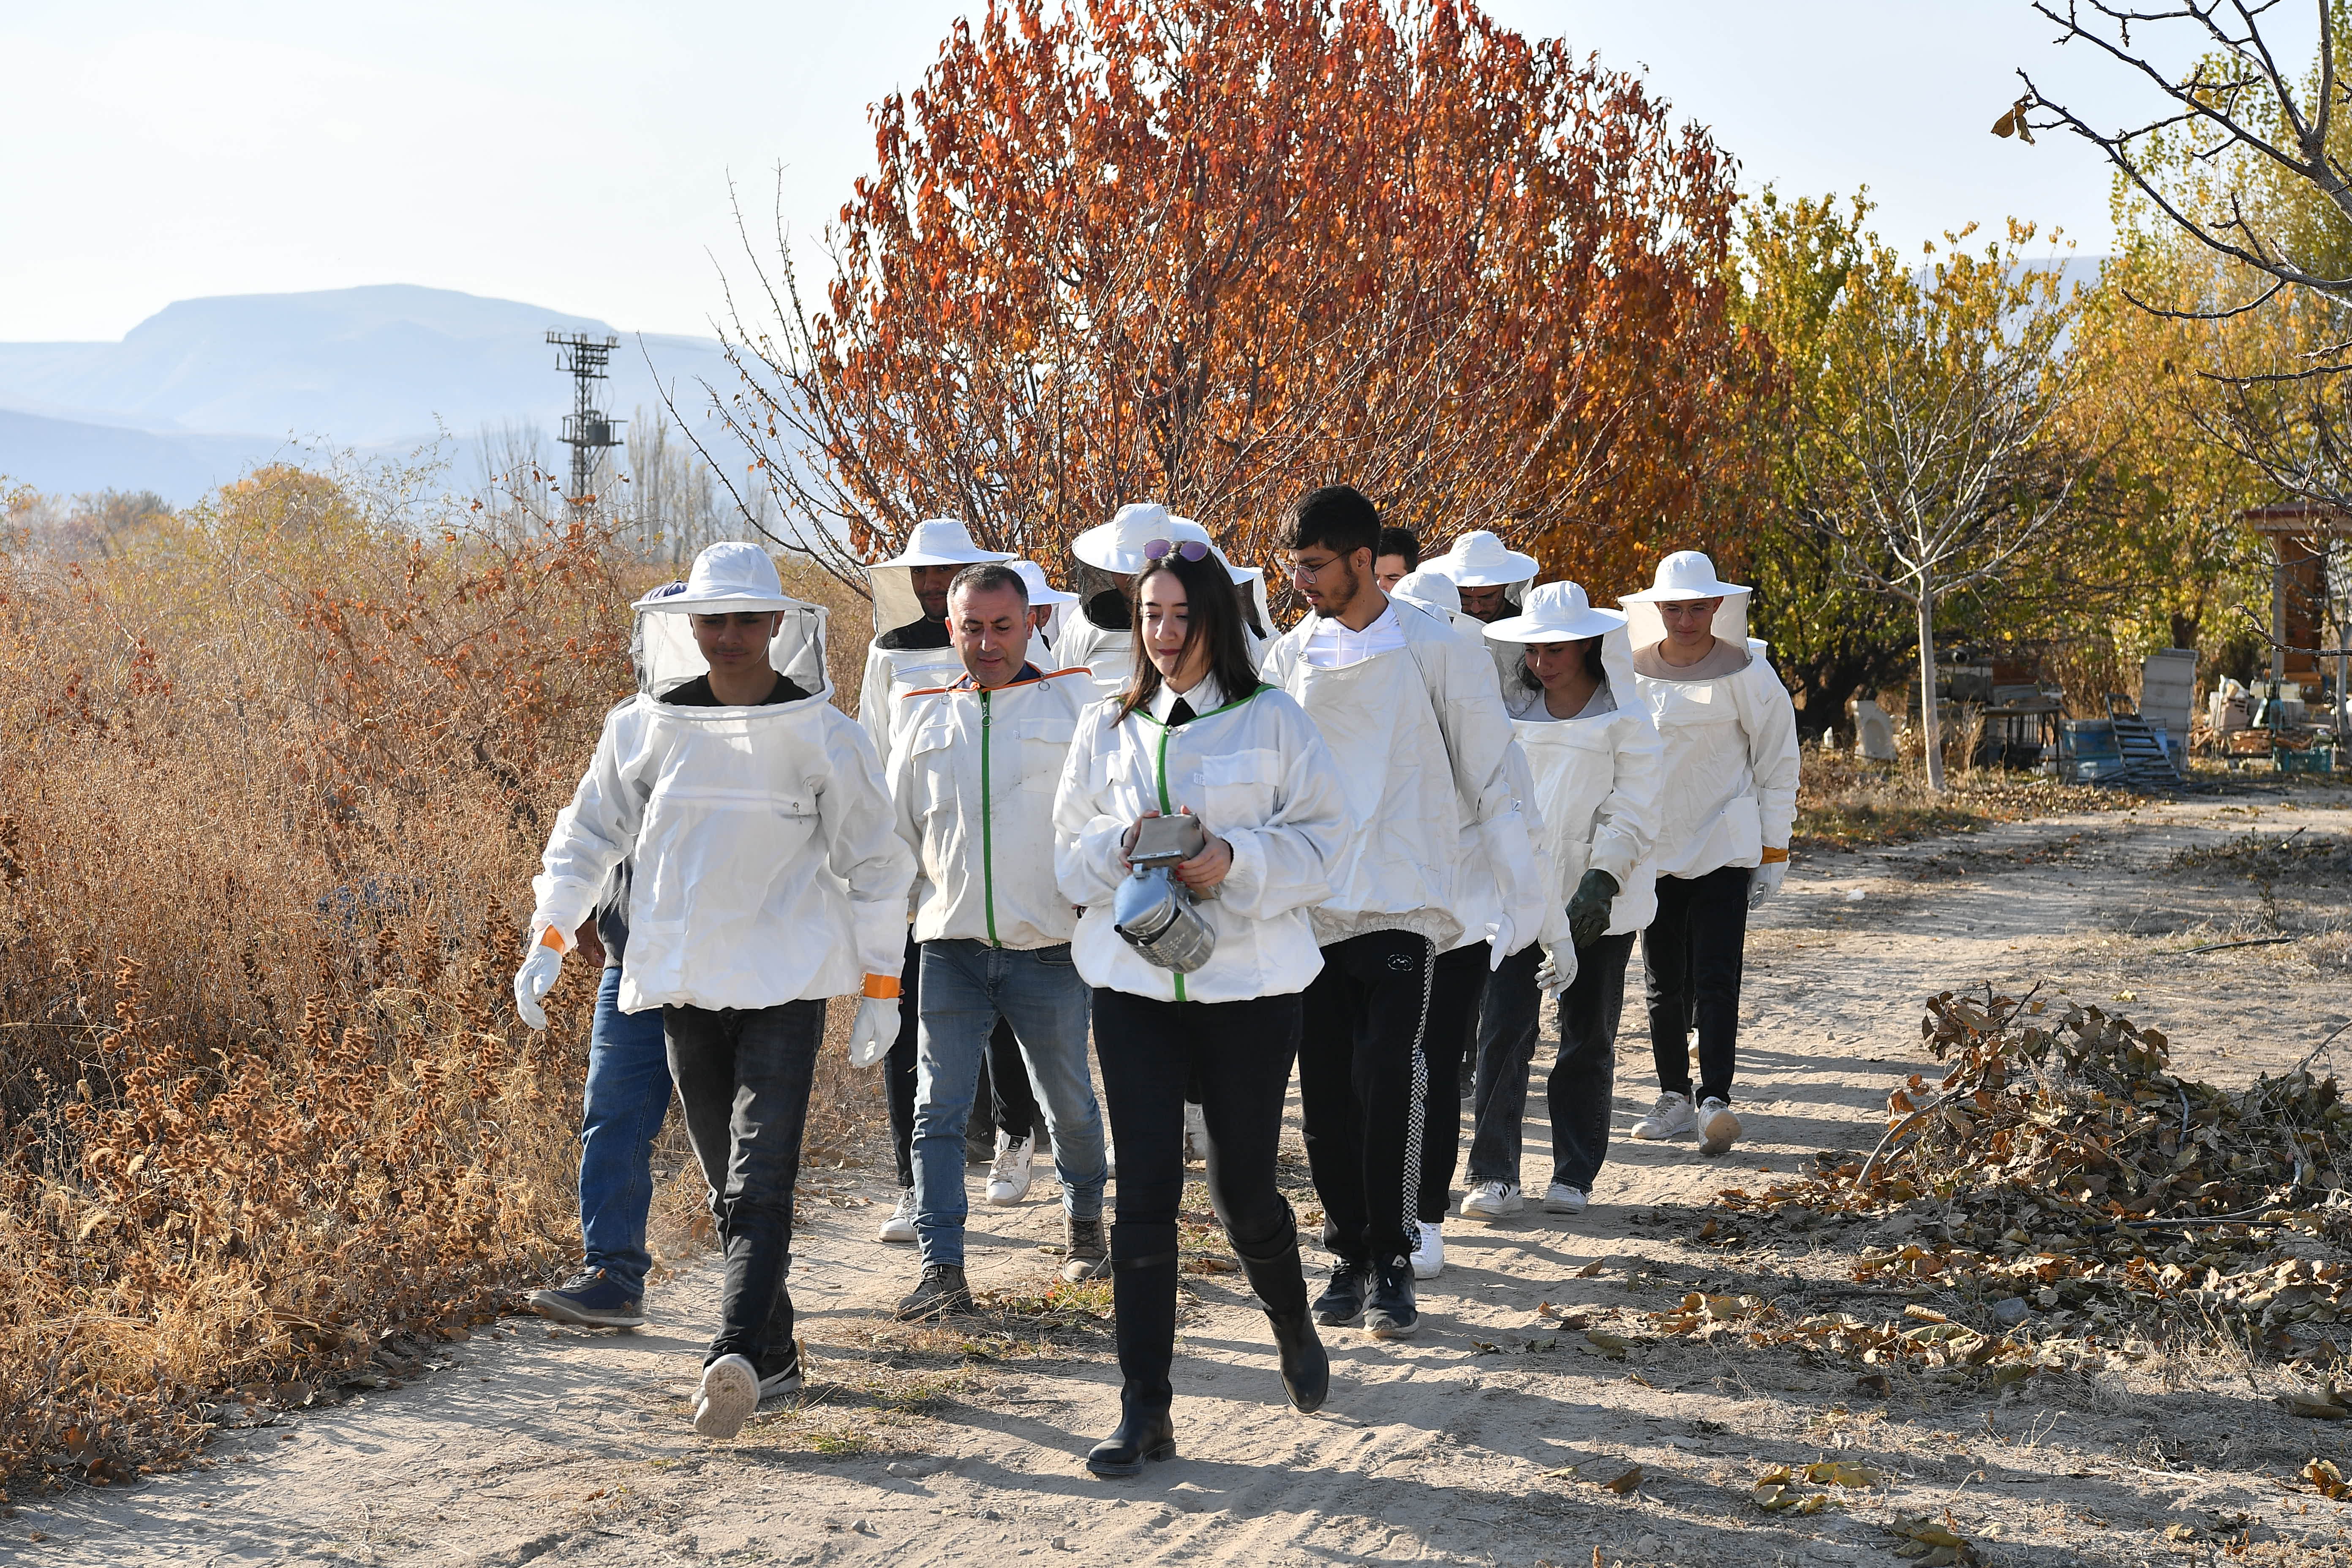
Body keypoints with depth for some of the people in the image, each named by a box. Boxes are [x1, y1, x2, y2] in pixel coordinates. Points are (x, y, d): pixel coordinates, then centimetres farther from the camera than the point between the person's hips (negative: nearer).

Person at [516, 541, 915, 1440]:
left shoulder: (823, 735, -1)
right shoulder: (643, 728, 5)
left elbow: (875, 866, 4)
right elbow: (588, 835, 13)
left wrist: (880, 987, 3)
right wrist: (549, 943, 2)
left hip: (784, 985, -3)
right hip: (683, 987, 4)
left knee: (759, 1182, -16)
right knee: (729, 1187, 10)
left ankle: (736, 1359, -27)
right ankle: (774, 1354, 20)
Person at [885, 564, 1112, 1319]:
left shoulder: (1072, 702, 3)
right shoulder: (923, 716, 11)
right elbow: (896, 832, 18)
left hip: (1048, 946, -2)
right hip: (951, 946, 2)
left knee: (1069, 1102, 13)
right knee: (938, 1110, -5)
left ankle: (1084, 1220, 38)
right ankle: (943, 1271, -2)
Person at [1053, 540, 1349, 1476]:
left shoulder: (1272, 722, 0)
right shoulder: (1107, 729, 9)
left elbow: (1320, 839, -2)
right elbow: (1070, 856, 9)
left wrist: (1236, 860, -18)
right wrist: (1126, 844, -12)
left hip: (1249, 983, -2)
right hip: (1133, 983, 2)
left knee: (1243, 1190, 6)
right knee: (1145, 1192, -2)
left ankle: (1292, 1325, 38)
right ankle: (1145, 1412, 4)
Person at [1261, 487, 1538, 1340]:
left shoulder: (1434, 651, -3)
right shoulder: (1289, 657, 8)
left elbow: (1491, 778, -2)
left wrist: (1522, 893, -6)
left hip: (1402, 903, -4)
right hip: (1310, 907, 4)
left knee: (1386, 1078, -14)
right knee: (1326, 1094, 5)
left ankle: (1392, 1260, -3)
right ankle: (1350, 1252, 18)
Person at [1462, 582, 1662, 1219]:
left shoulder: (1625, 721, -1)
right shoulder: (1510, 711, 7)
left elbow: (1633, 815, -7)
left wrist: (1602, 883, -19)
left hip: (1599, 902, -2)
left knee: (1588, 1038, 6)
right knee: (1504, 1030, -8)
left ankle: (1574, 1175, 16)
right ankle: (1494, 1174, -4)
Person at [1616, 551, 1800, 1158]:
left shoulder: (1746, 672, -3)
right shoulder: (1632, 673, 4)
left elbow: (1778, 763, 1)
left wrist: (1774, 851, -1)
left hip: (1724, 846, -3)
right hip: (1653, 848, 3)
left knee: (1715, 978, -12)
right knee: (1663, 983, 7)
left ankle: (1714, 1101, -17)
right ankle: (1673, 1098, 16)